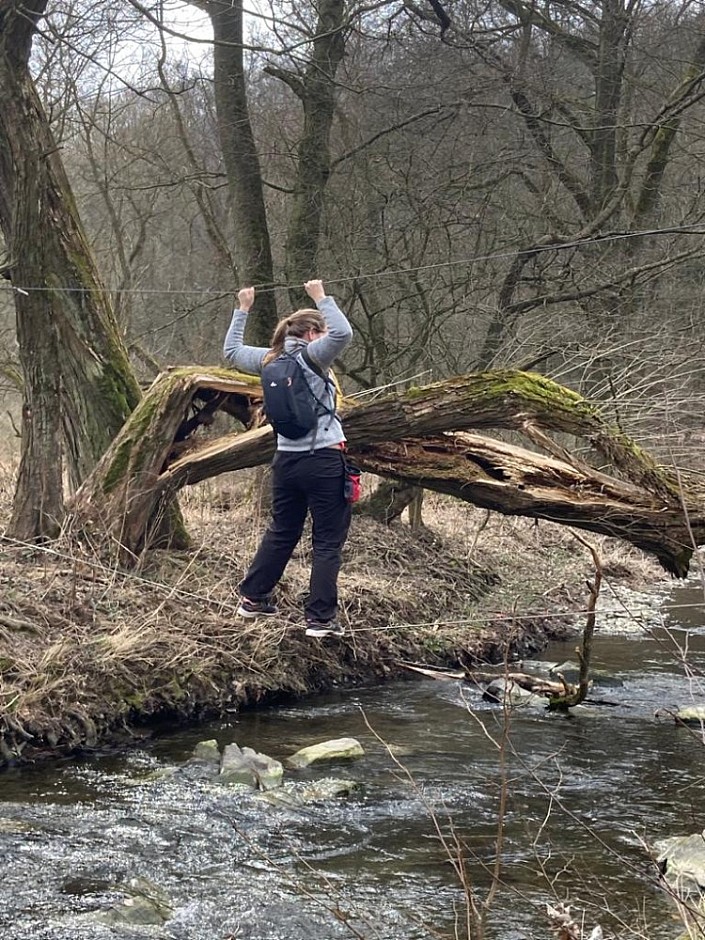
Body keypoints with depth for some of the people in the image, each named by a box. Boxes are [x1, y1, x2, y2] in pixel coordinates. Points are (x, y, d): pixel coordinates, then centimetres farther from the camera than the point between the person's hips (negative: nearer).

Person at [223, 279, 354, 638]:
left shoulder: (269, 360, 8)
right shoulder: (310, 356, -10)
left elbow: (231, 351, 24)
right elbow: (343, 333, -27)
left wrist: (242, 310, 30)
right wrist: (321, 297, -16)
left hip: (286, 460, 7)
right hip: (324, 460, -7)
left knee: (281, 533, 23)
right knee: (328, 542, 0)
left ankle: (253, 598, 31)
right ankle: (320, 618, -2)